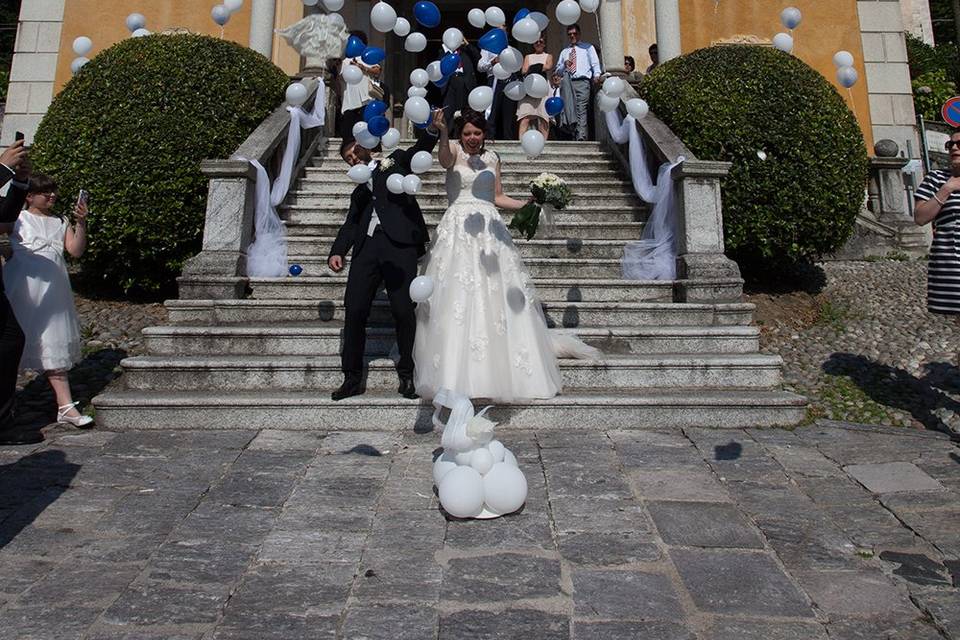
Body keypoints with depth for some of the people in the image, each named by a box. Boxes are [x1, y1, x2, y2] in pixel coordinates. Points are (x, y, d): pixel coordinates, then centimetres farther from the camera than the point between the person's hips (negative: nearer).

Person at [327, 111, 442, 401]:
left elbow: (420, 150, 3)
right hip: (366, 247, 4)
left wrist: (432, 130, -18)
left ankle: (407, 374, 4)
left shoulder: (395, 160, 21)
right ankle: (353, 377, 7)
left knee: (403, 310, -9)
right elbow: (350, 224, 18)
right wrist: (337, 252, 0)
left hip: (400, 244, -4)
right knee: (354, 309, -3)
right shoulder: (358, 192, 30)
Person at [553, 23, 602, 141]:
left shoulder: (587, 47, 21)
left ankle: (581, 138, -28)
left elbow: (595, 63, 8)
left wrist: (597, 75, -12)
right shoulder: (564, 52, 31)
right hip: (567, 83, 3)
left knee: (581, 110, -18)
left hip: (582, 82, -3)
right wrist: (564, 65, 4)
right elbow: (557, 71, 25)